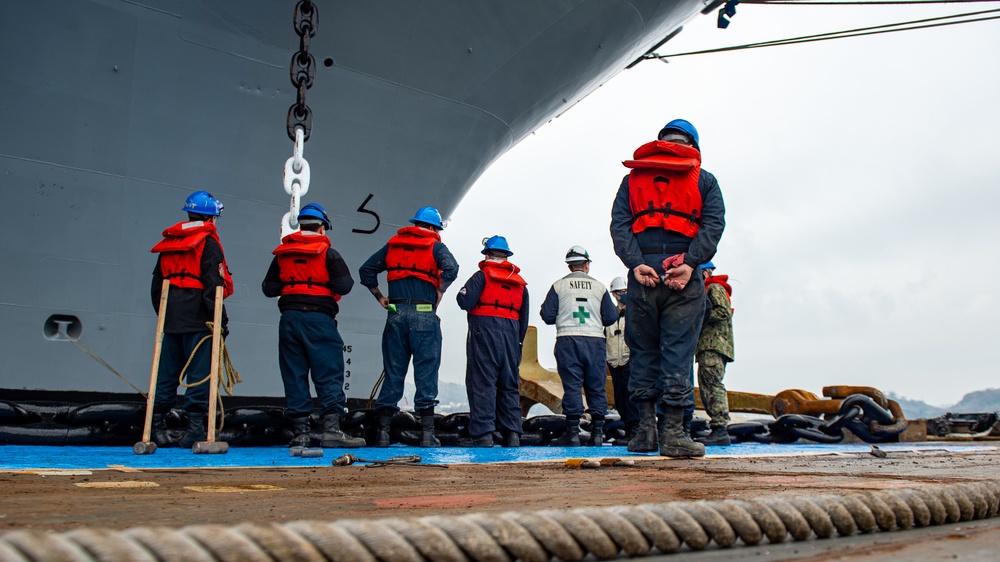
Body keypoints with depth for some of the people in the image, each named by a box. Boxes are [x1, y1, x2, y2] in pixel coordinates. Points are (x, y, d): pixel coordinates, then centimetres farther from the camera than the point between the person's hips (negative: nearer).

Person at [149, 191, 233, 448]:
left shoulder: (168, 242, 17)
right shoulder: (208, 241, -4)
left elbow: (157, 284, 20)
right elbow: (213, 283, -13)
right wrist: (220, 319, -13)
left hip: (171, 318, 7)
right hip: (198, 319, -7)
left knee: (167, 373, 12)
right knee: (199, 373, -4)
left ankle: (158, 424, 15)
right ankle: (195, 427, -6)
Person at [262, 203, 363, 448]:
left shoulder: (282, 253, 12)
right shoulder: (328, 253, 0)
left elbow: (268, 288, 12)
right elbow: (344, 286, -9)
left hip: (289, 319, 4)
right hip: (319, 318, -4)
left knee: (294, 376, 7)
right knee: (329, 375, -4)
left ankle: (300, 432, 7)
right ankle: (331, 429, -11)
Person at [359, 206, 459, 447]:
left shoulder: (392, 244, 17)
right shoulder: (435, 246, 4)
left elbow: (366, 270, 12)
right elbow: (451, 268, -15)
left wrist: (380, 297, 15)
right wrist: (440, 292, -3)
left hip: (396, 315, 4)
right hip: (424, 316, -4)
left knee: (393, 373, 8)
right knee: (426, 373, 0)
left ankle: (382, 432, 7)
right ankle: (427, 433, -1)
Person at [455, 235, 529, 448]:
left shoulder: (483, 275, -1)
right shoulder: (519, 282, 18)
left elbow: (465, 301, -12)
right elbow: (524, 319, 19)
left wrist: (466, 296, 10)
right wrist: (517, 342, 23)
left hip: (484, 329, -5)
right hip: (511, 334, 5)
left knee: (482, 382, -5)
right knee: (509, 384, 9)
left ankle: (482, 433, -11)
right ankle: (512, 434, 6)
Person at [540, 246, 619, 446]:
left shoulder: (558, 285, 4)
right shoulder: (599, 286, 8)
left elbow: (547, 315, 1)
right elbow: (610, 317, 7)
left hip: (567, 340, -1)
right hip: (594, 340, 1)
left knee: (571, 386, -1)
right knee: (596, 386, 7)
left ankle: (572, 432, -2)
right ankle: (597, 433, 7)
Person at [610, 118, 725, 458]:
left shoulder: (633, 177, 18)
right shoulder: (704, 179, 14)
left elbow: (619, 223, 4)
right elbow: (713, 223, -2)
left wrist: (636, 264, -6)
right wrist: (690, 264, -11)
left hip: (643, 273, 2)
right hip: (683, 276, -2)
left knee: (643, 352, 9)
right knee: (678, 352, -1)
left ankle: (646, 428, 8)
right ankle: (673, 432, -2)